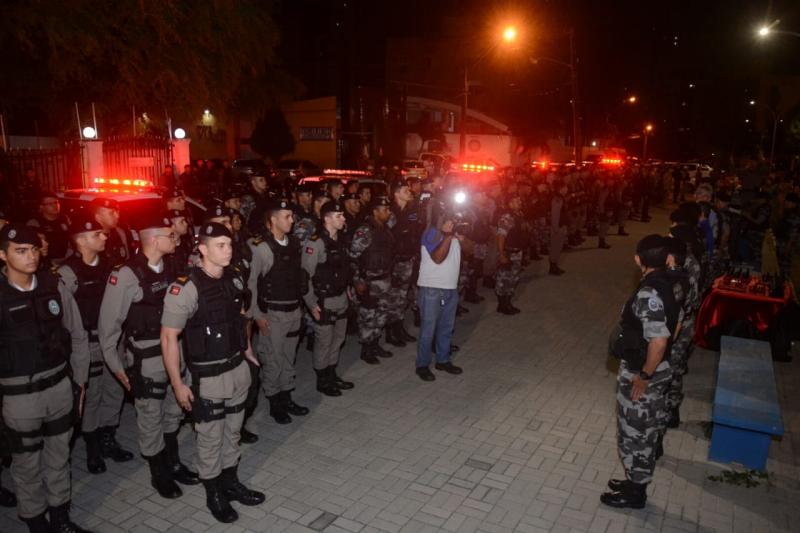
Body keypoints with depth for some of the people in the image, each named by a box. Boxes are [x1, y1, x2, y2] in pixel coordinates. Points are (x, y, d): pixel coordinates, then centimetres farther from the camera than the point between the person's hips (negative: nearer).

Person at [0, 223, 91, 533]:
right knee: (27, 464, 14)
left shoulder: (54, 286, -3)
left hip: (60, 387, 3)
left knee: (59, 457, 18)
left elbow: (78, 337, 4)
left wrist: (79, 382, 7)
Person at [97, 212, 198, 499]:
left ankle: (173, 464, 42)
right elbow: (108, 324, -12)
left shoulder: (169, 266, -1)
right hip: (146, 360, -6)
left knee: (173, 413, 21)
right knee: (151, 420, 12)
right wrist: (115, 366, -7)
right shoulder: (126, 274, -19)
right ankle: (158, 474, 33)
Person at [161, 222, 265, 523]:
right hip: (208, 377, -6)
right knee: (210, 440, 13)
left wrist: (247, 350, 17)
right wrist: (177, 384, -16)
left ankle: (231, 483, 41)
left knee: (232, 433, 21)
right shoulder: (186, 288, -21)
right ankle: (214, 495, 33)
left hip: (238, 369, 6)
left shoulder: (234, 278, -1)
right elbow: (168, 337, -18)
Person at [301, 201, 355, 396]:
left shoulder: (341, 240, 7)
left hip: (341, 300, 7)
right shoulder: (315, 243, -16)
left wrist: (347, 291, 12)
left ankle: (332, 375, 34)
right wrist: (312, 304, -16)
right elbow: (305, 275, -16)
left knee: (337, 340, 18)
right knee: (324, 342, 6)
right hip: (324, 303, -7)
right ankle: (322, 381, 22)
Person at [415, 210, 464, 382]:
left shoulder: (454, 233, 13)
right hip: (432, 289, -8)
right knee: (428, 329, 0)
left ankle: (443, 360, 30)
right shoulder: (432, 233, -12)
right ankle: (422, 365, 11)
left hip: (451, 288, 8)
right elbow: (437, 258, -25)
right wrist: (448, 235, -28)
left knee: (446, 327, 16)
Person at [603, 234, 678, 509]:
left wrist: (644, 376, -20)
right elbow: (671, 327, 11)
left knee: (633, 432, 8)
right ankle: (637, 481, 38)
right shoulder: (668, 283, 0)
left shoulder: (648, 294, -28)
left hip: (640, 373, -9)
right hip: (660, 369, 9)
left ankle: (634, 492, 24)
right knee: (646, 430, 21)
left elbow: (658, 341, -32)